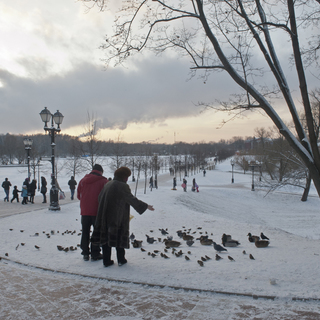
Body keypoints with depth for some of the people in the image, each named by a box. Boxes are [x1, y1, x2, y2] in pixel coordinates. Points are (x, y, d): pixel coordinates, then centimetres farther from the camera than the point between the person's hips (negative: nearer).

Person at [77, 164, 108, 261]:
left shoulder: (83, 180, 5)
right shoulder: (103, 181, -8)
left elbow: (78, 195, 9)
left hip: (85, 211, 4)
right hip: (98, 211, -3)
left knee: (85, 232, 14)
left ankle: (85, 253, 19)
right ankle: (95, 254, 9)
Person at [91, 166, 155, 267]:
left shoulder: (107, 185, 10)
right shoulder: (122, 186, -12)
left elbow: (100, 199, 17)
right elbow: (132, 200, -11)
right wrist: (146, 206, -2)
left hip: (104, 217, 6)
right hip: (117, 218, -6)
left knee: (106, 237, 10)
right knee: (120, 238, 8)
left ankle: (106, 261, 12)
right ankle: (121, 260, 16)